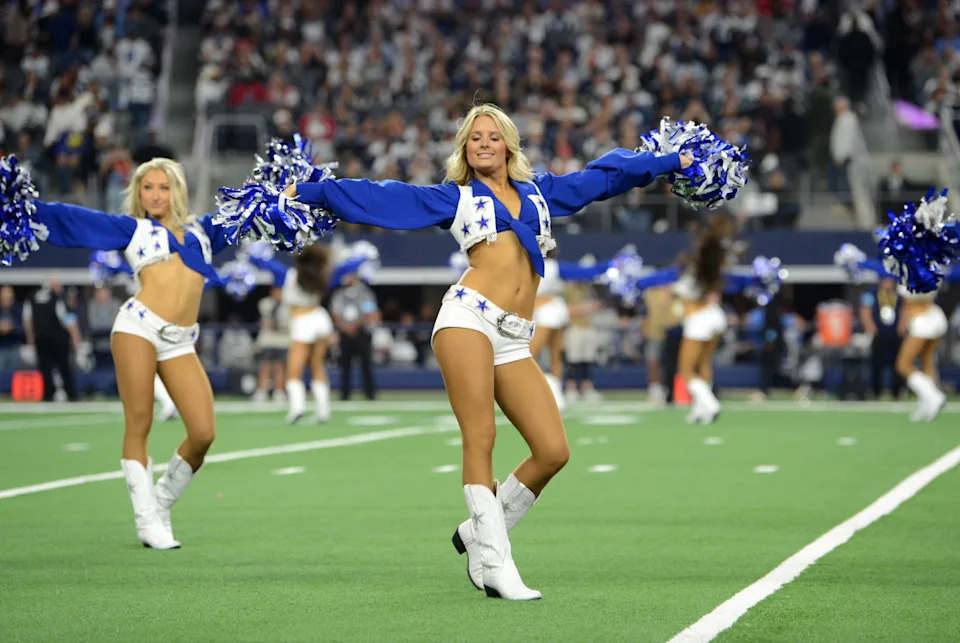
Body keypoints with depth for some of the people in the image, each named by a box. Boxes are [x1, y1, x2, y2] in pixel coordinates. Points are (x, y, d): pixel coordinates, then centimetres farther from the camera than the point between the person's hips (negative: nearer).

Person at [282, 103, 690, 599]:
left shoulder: (539, 192, 24)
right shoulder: (455, 198, 15)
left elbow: (605, 174, 32)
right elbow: (379, 197, 10)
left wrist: (672, 162, 36)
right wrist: (306, 191, 5)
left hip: (513, 340, 4)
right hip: (468, 316, -4)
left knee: (553, 451, -8)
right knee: (480, 440, -14)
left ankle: (478, 533, 11)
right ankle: (496, 566, -11)